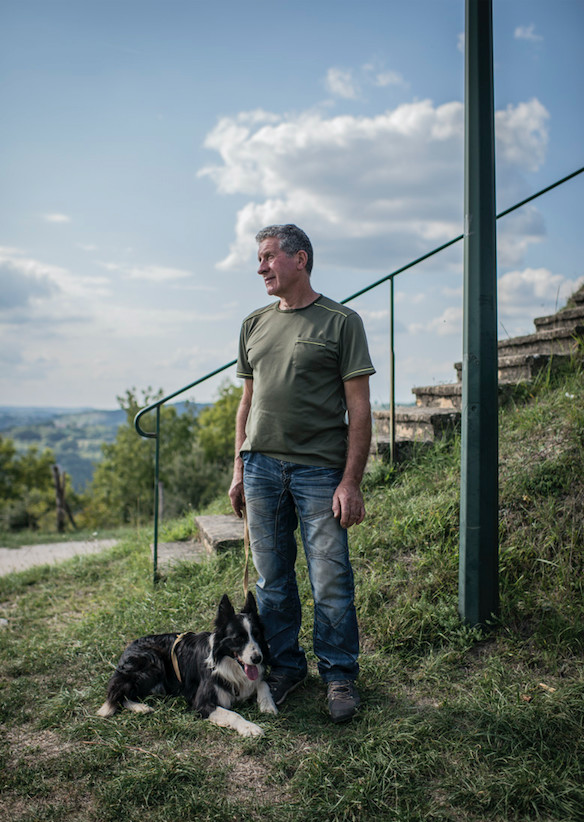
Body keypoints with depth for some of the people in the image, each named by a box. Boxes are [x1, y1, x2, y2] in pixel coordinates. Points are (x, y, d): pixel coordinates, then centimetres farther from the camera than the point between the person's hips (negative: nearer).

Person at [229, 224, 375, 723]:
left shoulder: (341, 322, 0)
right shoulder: (254, 325, 15)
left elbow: (359, 409, -4)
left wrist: (352, 481, -10)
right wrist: (239, 470, 13)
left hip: (319, 470, -4)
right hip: (261, 467, 4)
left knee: (331, 582, 1)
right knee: (272, 580, 10)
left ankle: (340, 674, 18)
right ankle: (285, 666, 26)